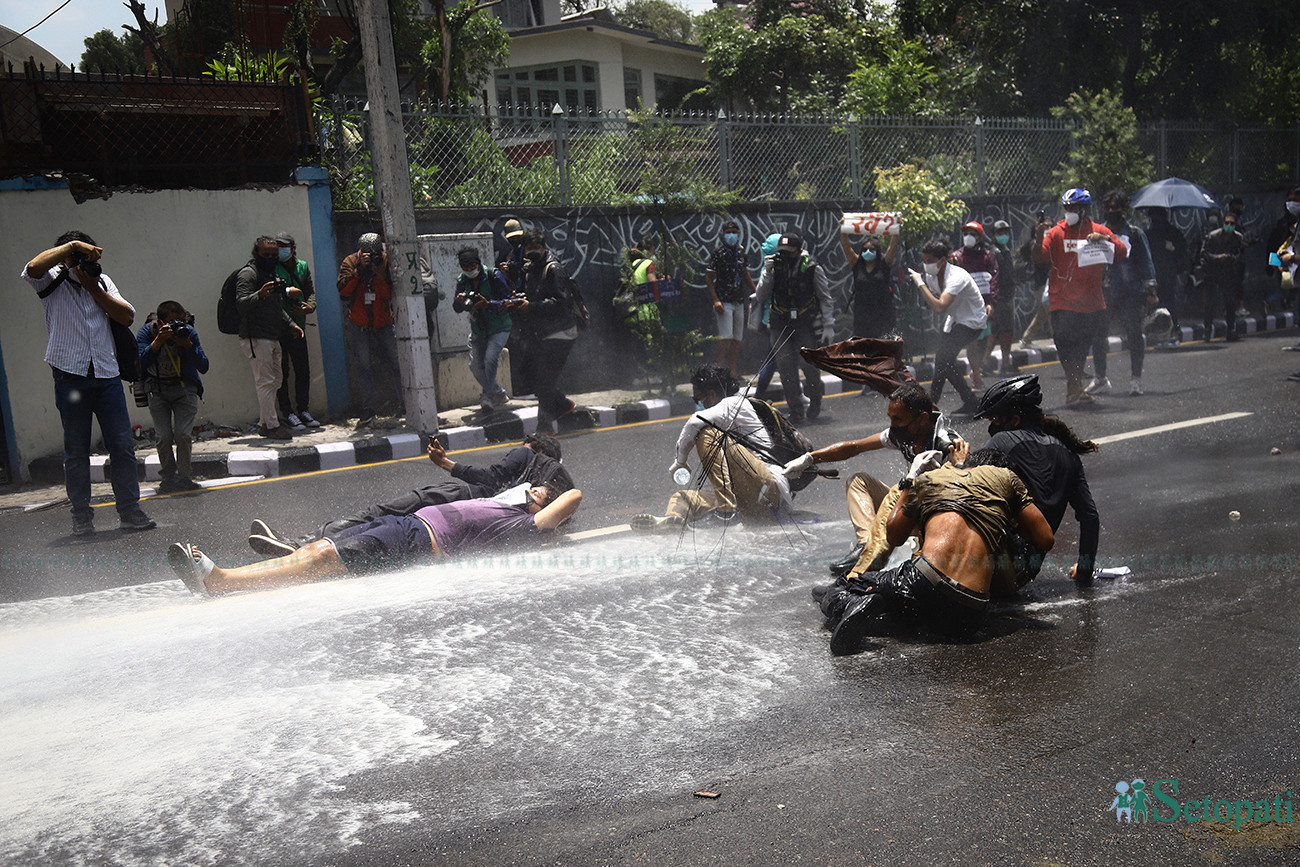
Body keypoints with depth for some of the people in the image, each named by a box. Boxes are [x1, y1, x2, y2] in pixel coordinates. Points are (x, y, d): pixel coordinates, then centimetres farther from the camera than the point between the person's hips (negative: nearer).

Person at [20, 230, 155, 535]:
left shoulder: (102, 281, 16)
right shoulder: (53, 282, 5)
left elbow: (127, 317, 4)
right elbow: (32, 268, -18)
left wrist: (93, 287, -2)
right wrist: (71, 245, -12)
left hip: (107, 375, 3)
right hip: (70, 376, -3)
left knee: (123, 446, -1)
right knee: (76, 451, 3)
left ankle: (129, 510, 6)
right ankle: (81, 516, 11)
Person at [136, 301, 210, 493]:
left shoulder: (188, 331, -10)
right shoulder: (146, 332, -12)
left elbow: (204, 367, -15)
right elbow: (140, 365, -26)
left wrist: (188, 345, -27)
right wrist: (157, 342, -34)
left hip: (184, 388, 0)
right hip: (157, 390, 0)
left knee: (183, 435, -14)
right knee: (164, 436, -12)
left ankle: (184, 477, 5)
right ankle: (168, 476, 9)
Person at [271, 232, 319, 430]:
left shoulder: (302, 267, 11)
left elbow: (311, 291, 10)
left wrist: (309, 306, -10)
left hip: (298, 326, 5)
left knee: (303, 369, 7)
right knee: (281, 371, -1)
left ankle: (303, 410, 18)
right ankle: (286, 412, 6)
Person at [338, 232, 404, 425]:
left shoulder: (386, 262, -7)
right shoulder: (351, 263, -6)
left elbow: (389, 294, -14)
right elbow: (343, 292, -20)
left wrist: (378, 273, -27)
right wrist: (359, 270, -28)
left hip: (384, 323, 0)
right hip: (359, 325, 0)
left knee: (396, 364, 0)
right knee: (363, 367, 0)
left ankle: (404, 406, 12)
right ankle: (368, 411, 4)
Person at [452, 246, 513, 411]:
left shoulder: (494, 276, -15)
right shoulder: (462, 280, -1)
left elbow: (507, 303, -18)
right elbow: (456, 308, 2)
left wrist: (488, 304, -35)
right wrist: (459, 301, -22)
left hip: (499, 328, -5)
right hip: (477, 329, 5)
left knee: (490, 359, -24)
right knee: (475, 366, 0)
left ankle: (487, 396, -12)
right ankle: (499, 395, 18)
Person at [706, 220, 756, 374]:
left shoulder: (740, 251, 11)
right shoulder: (718, 252, -6)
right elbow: (708, 278, -7)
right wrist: (715, 300, -15)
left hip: (739, 301, 6)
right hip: (724, 302, -6)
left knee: (737, 338, 7)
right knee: (725, 337, -14)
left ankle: (733, 373, 13)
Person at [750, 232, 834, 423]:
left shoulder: (812, 269, -5)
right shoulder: (774, 267, 2)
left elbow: (826, 298, 1)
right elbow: (760, 297, 0)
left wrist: (828, 326, -3)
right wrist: (767, 274, -13)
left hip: (805, 323, -2)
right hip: (780, 323, 2)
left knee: (807, 361, -8)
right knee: (785, 365, -6)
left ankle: (815, 402, 19)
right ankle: (796, 410, 3)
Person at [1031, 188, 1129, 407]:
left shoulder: (1099, 231, 7)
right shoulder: (1056, 233, 0)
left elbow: (1122, 254, 3)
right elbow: (1039, 259, -9)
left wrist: (1106, 239, -15)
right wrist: (1038, 239, -26)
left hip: (1092, 302, 3)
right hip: (1063, 302, -3)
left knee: (1082, 347, 11)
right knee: (1066, 347, -10)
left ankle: (1074, 391, 21)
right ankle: (1075, 390, -5)